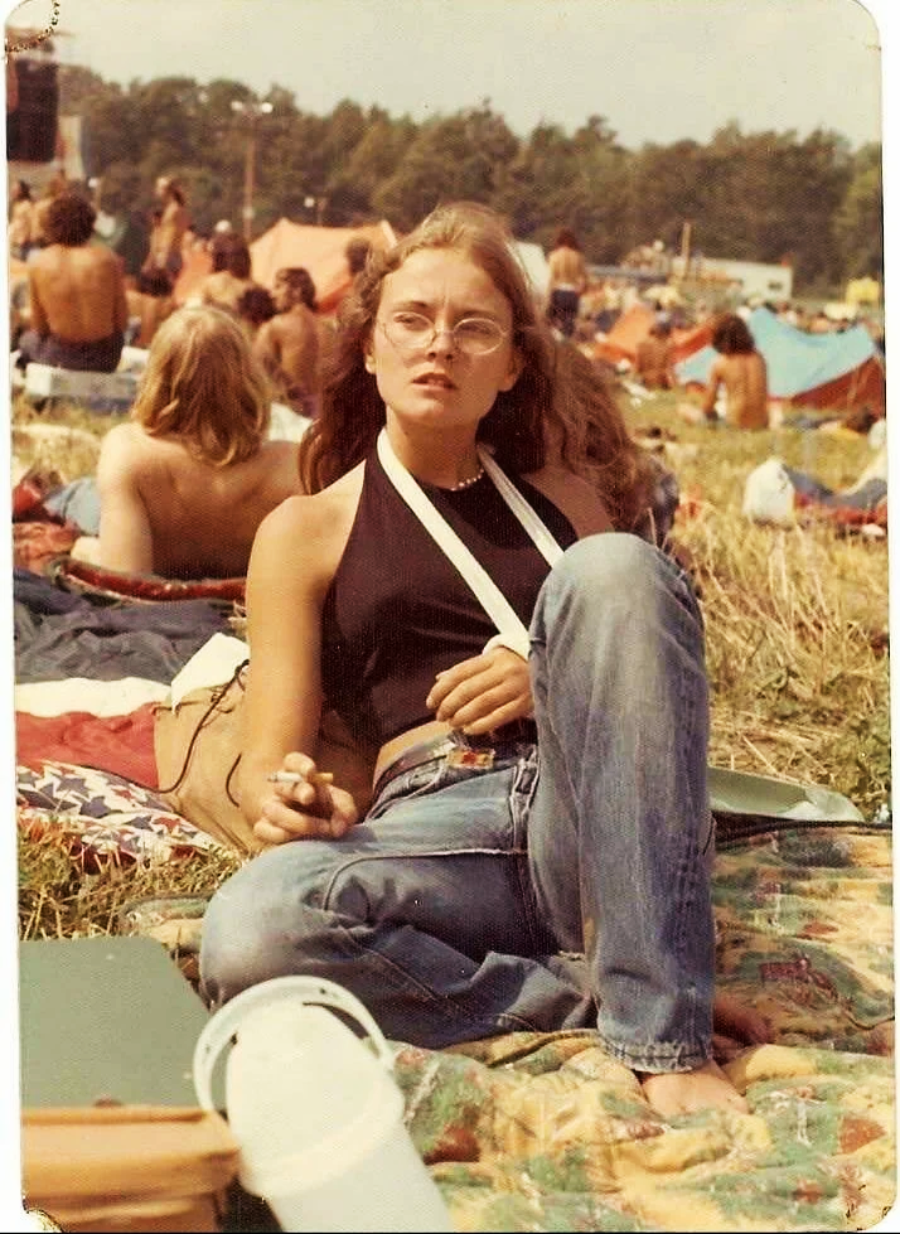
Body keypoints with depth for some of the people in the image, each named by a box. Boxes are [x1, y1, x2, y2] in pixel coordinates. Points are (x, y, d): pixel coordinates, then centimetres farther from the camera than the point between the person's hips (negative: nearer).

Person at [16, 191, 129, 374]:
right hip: (105, 360, 0)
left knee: (28, 339, 34)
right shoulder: (108, 258, -11)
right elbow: (122, 321, -5)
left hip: (59, 357, 0)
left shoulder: (38, 262, -10)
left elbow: (39, 326, -3)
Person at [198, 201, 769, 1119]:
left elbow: (658, 671, 20)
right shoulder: (305, 531, 16)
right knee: (247, 930, -35)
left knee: (611, 567, -27)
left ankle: (663, 1032, -29)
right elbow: (264, 765, 8)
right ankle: (596, 992, -18)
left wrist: (568, 679, -2)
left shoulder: (561, 498, 22)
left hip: (602, 824, 2)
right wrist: (286, 799, -17)